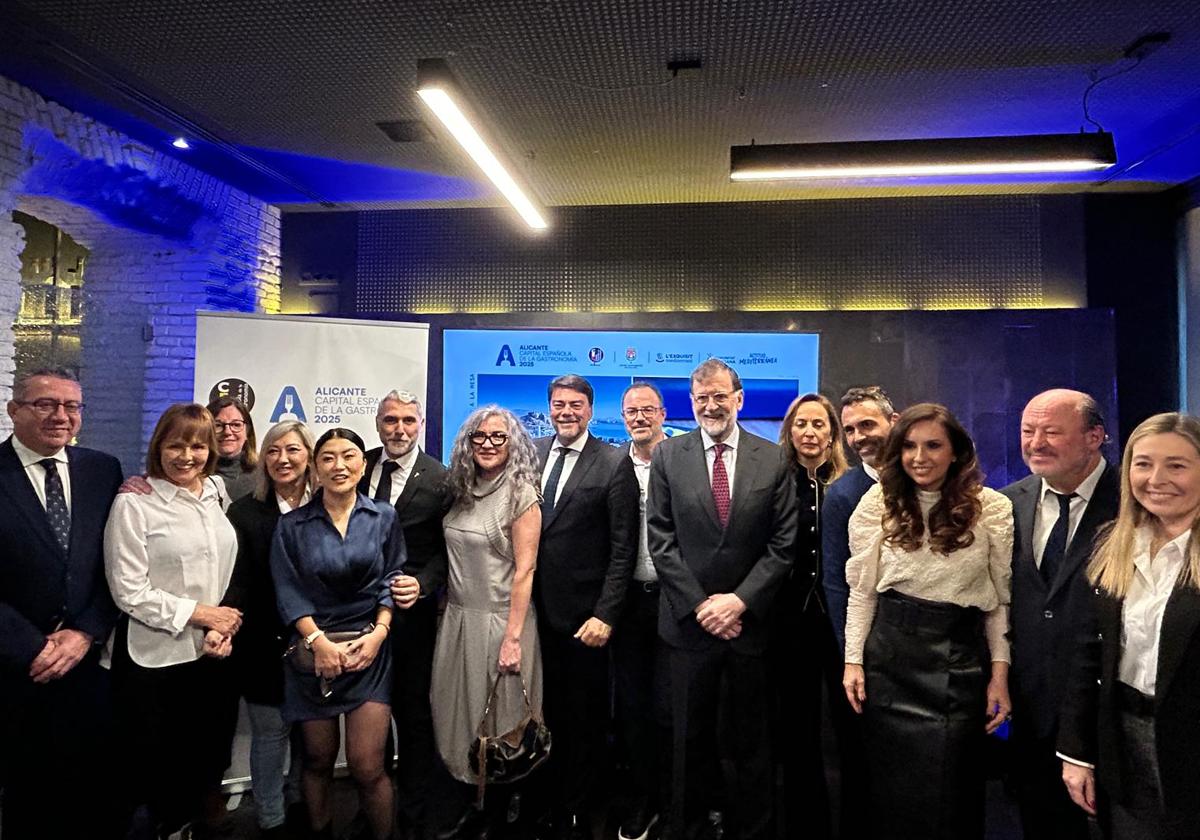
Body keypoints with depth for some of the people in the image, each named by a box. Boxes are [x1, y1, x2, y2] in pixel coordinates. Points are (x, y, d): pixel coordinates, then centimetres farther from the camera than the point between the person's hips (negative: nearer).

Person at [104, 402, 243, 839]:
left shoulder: (218, 493, 5)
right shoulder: (134, 504, -9)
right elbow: (129, 592, -12)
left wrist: (224, 630, -3)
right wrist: (199, 613, -12)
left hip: (214, 654, 5)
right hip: (155, 659, -4)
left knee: (209, 758, 17)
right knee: (155, 767, 9)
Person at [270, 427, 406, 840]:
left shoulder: (384, 518, 1)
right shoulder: (292, 525, 1)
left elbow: (392, 581, 1)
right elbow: (288, 591, -4)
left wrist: (379, 632, -12)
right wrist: (319, 641, -14)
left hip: (369, 650, -1)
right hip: (313, 652, 1)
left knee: (367, 768, -2)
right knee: (318, 762, 15)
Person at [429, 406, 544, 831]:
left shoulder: (521, 494, -11)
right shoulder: (462, 492, 6)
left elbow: (524, 570, -14)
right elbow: (454, 558, 11)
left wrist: (513, 637, -17)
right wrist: (444, 613, 6)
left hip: (499, 620, -6)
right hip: (458, 619, 6)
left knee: (499, 717, 7)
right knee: (463, 712, 13)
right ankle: (478, 801, 32)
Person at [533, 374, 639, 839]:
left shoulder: (614, 464, -6)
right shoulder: (530, 453, 6)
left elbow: (623, 548, -8)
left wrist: (605, 614, -14)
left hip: (583, 616, -3)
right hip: (534, 610, 4)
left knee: (584, 721, 11)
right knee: (544, 714, 13)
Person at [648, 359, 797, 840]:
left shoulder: (773, 460, 0)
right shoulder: (667, 456, 0)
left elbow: (783, 544, -2)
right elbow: (660, 540, -3)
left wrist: (740, 600, -10)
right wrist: (700, 604, -9)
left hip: (749, 618, 0)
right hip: (689, 619, 0)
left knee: (750, 737, 12)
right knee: (691, 737, 13)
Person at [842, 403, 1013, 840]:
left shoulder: (993, 508, -3)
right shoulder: (878, 504, 0)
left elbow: (1003, 598, 1)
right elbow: (862, 590, 3)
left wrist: (1000, 674, -1)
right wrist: (853, 660, 1)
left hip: (961, 655, -1)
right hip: (890, 655, 1)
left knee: (950, 791, 4)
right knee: (893, 789, 10)